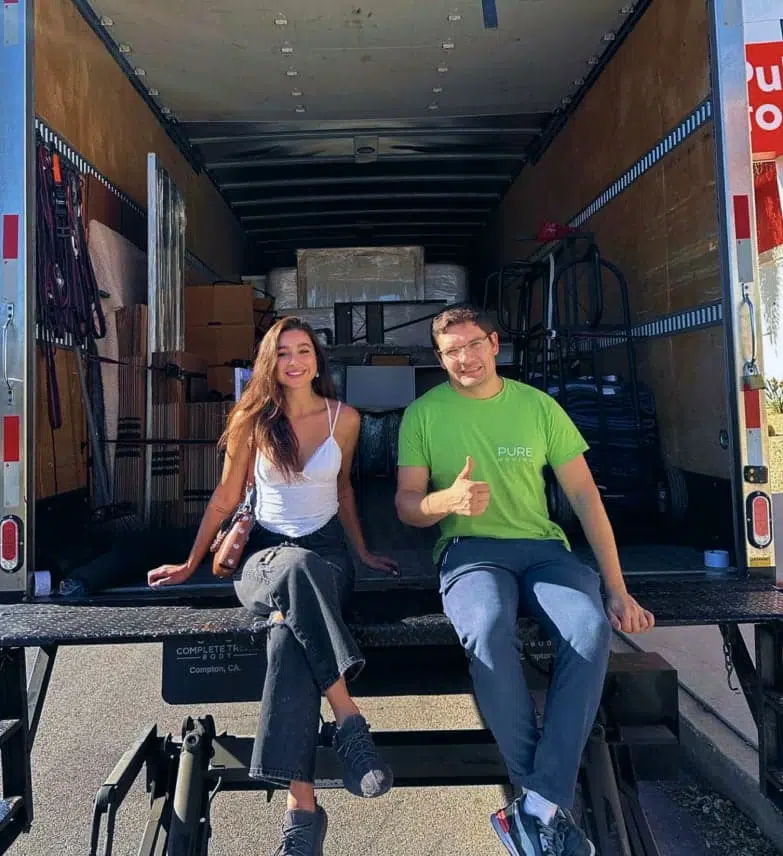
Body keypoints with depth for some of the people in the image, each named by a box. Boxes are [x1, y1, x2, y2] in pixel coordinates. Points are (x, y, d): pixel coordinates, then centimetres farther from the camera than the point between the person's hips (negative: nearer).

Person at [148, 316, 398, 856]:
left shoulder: (344, 418, 4)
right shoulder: (252, 420, 3)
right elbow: (225, 499, 11)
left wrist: (364, 553, 20)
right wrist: (191, 565, 14)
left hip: (326, 552, 0)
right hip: (265, 553, 0)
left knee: (288, 635, -35)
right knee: (297, 569, -40)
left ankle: (302, 806, -29)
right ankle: (350, 721, -34)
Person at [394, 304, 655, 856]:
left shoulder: (538, 405, 7)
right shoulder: (424, 413, 4)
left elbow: (584, 494, 6)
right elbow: (406, 505, 3)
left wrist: (617, 588, -1)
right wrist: (449, 500, -21)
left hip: (543, 547, 2)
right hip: (470, 548, -1)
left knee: (591, 627, -30)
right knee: (487, 630, -35)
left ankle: (539, 809, -20)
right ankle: (552, 803, -17)